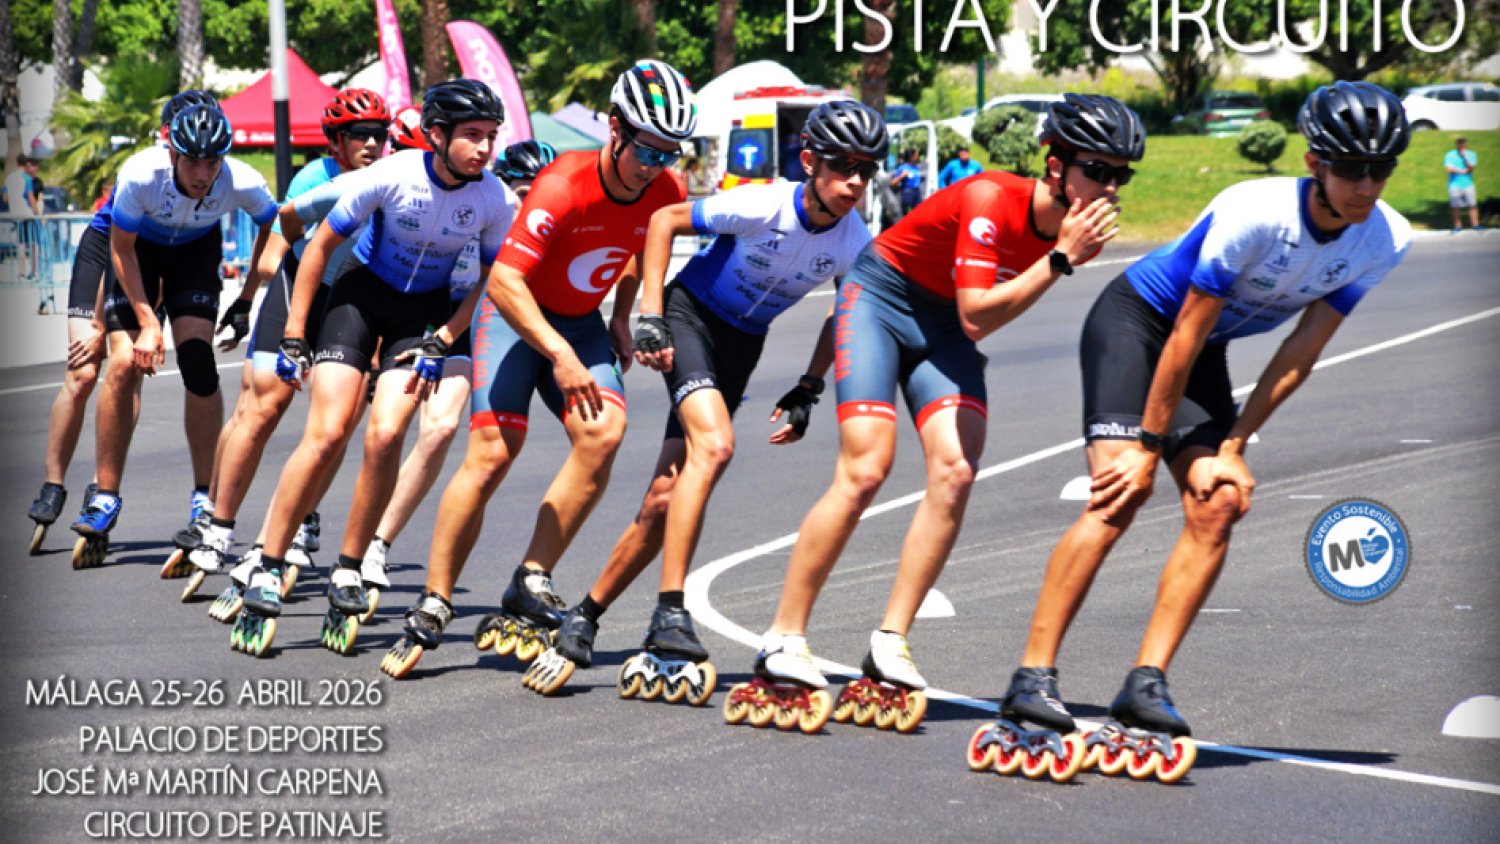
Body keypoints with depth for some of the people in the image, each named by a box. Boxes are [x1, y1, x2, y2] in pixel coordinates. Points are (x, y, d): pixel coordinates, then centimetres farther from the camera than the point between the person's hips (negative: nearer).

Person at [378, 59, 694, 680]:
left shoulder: (664, 194, -11)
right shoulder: (564, 185, -29)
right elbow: (504, 280, -32)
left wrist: (621, 319, 4)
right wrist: (560, 356, -37)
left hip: (580, 321, 5)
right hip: (516, 310, -5)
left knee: (603, 432, -21)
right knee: (491, 451, -17)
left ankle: (531, 586, -14)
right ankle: (432, 609, -6)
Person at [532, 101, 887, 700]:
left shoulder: (855, 244, -14)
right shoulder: (762, 206, -26)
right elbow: (665, 220, -12)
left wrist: (809, 389, 0)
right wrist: (649, 316, -16)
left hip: (743, 344, 4)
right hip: (691, 314, -4)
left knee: (666, 498, -2)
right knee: (713, 443, -30)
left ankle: (587, 615, 14)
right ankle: (670, 617, -28)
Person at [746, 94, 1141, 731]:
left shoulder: (1068, 223, -8)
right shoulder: (989, 199, -30)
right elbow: (976, 316, -36)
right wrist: (1061, 259, -37)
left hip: (942, 325, 6)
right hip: (880, 297, -6)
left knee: (955, 472, -14)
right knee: (864, 470, -18)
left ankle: (889, 650, -7)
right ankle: (781, 648, -11)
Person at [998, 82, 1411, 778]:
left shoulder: (1384, 242, -15)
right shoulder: (1254, 213, -31)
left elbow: (1302, 352, -11)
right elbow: (1186, 334, -25)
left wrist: (1233, 446, -14)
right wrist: (1150, 447, -20)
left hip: (1205, 351, 6)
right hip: (1134, 320, -6)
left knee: (1219, 504, -13)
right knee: (1119, 496, -20)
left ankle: (1146, 684, -11)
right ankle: (1032, 679, -20)